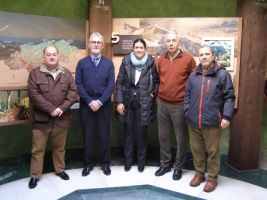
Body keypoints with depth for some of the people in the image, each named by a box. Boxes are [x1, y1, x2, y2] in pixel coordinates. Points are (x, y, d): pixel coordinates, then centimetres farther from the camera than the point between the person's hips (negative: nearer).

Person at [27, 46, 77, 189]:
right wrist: (51, 109, -18)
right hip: (41, 119, -2)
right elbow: (34, 95, -12)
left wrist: (62, 108, -14)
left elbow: (73, 92, -1)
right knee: (38, 149, 7)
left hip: (61, 119, 2)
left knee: (59, 147, 16)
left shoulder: (66, 74, 6)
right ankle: (35, 175, 21)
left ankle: (60, 169, 34)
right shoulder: (35, 73, -4)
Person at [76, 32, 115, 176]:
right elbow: (78, 85, -3)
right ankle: (89, 163, 20)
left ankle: (105, 163, 20)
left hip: (104, 104, 0)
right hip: (86, 104, 0)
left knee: (104, 134, 7)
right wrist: (90, 101, -12)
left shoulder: (108, 63, 4)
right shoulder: (82, 63, 4)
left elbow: (111, 85, -3)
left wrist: (100, 101, -12)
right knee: (87, 135, 7)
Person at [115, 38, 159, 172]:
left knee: (141, 133, 7)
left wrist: (153, 94, -6)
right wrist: (119, 101, -5)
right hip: (128, 102, 1)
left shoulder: (150, 63, -1)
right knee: (128, 133, 10)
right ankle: (127, 161, 26)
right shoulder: (126, 62, 1)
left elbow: (157, 81, 9)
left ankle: (141, 162, 23)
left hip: (144, 104, -1)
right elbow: (119, 82, 1)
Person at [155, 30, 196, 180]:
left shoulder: (188, 59, -8)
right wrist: (159, 94, 13)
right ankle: (165, 164, 29)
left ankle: (178, 166, 23)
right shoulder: (161, 60, 6)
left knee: (181, 137, 6)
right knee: (163, 136, 13)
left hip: (180, 105, -4)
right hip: (162, 104, 4)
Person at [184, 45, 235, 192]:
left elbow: (229, 97, -5)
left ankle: (212, 178, 24)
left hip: (212, 122, -4)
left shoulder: (222, 74, -3)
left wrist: (226, 116, -12)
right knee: (196, 149, 15)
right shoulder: (193, 75, 10)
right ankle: (199, 173, 33)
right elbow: (187, 95, 16)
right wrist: (187, 111, 7)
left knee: (212, 151, 7)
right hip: (193, 121, 4)